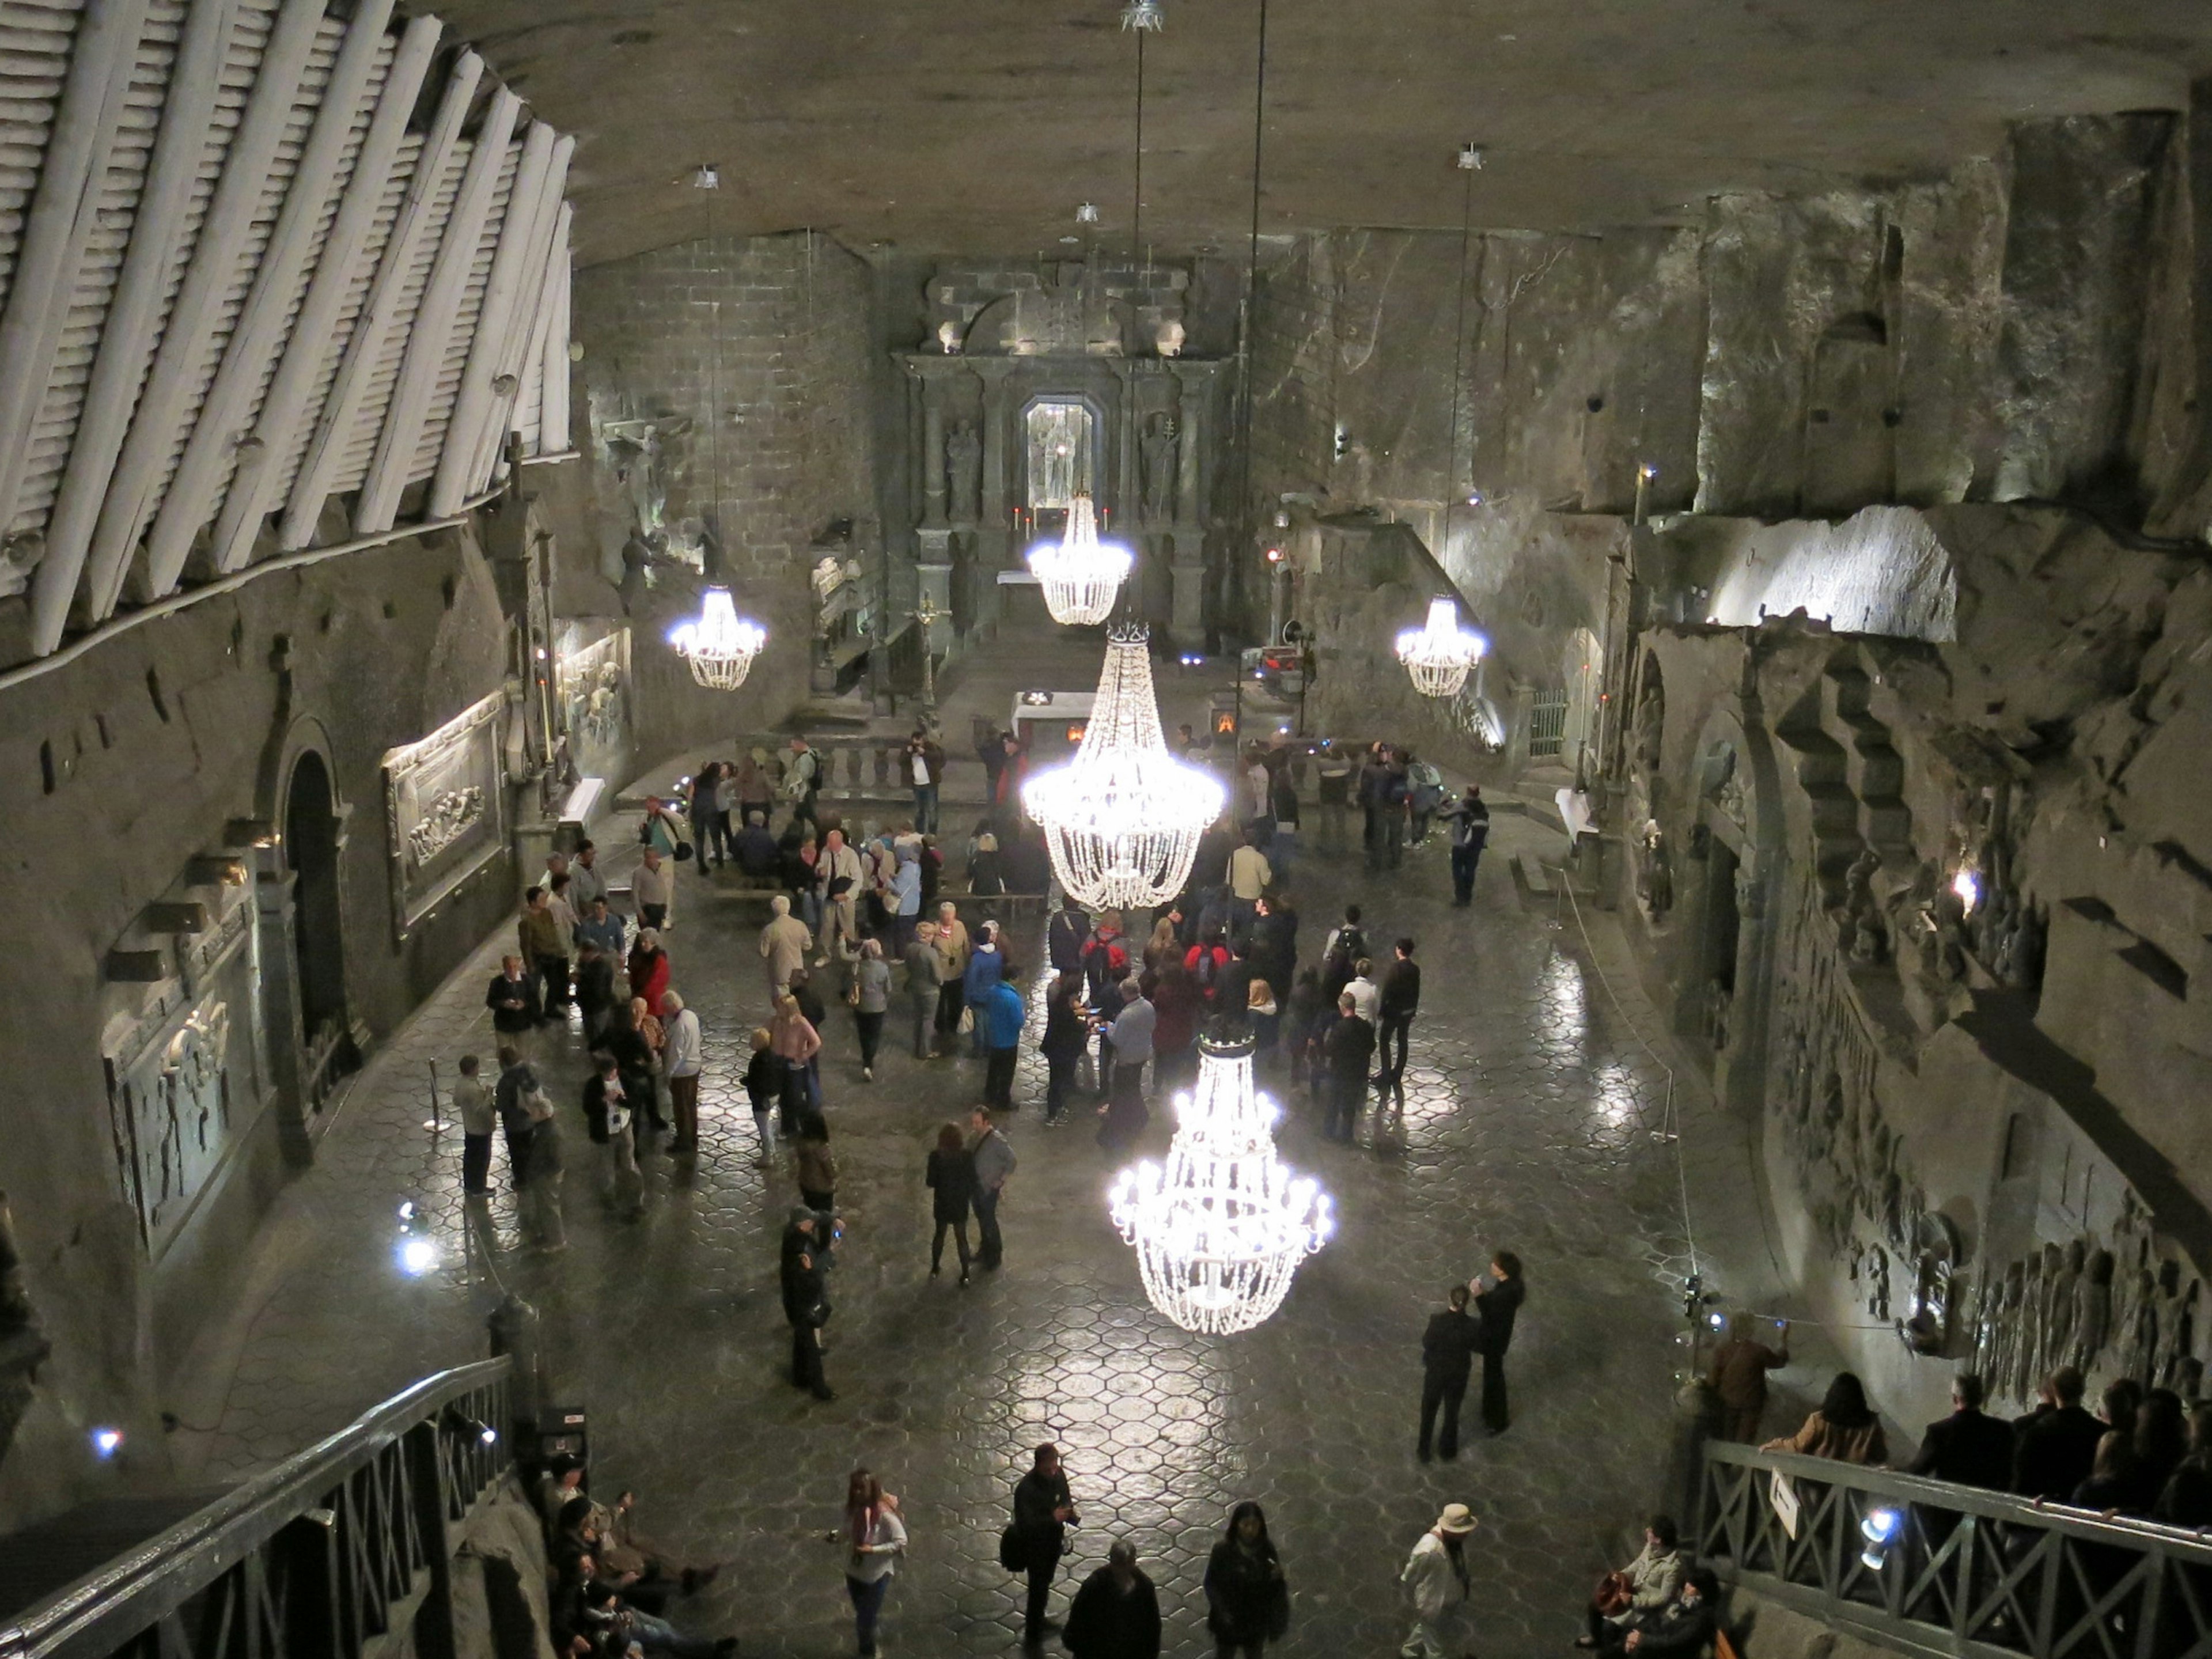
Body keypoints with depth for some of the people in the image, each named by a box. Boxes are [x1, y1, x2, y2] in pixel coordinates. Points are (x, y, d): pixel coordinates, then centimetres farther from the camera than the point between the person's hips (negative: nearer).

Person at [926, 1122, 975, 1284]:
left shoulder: (936, 1155, -17)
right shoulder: (966, 1155, -14)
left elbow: (931, 1182, -13)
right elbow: (972, 1180, -7)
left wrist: (925, 1178, 8)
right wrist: (972, 1197, 10)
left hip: (942, 1203, 0)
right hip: (960, 1203, 0)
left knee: (940, 1234, 21)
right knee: (961, 1238, 12)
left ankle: (935, 1268, 37)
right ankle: (965, 1276, 17)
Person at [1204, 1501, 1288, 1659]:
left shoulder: (1267, 1548, -11)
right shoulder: (1223, 1550, -19)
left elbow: (1274, 1585, 1)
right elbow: (1210, 1583, -11)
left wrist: (1277, 1576, -22)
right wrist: (1222, 1610, -20)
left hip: (1257, 1618, 2)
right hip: (1229, 1619, -2)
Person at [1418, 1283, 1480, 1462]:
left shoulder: (1437, 1321, -27)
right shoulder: (1472, 1326, -24)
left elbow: (1427, 1343, -14)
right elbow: (1478, 1347, -7)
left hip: (1435, 1372, -1)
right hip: (1458, 1374, 1)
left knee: (1429, 1411, 21)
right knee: (1452, 1412, 23)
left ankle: (1424, 1451, 36)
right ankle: (1447, 1450, 41)